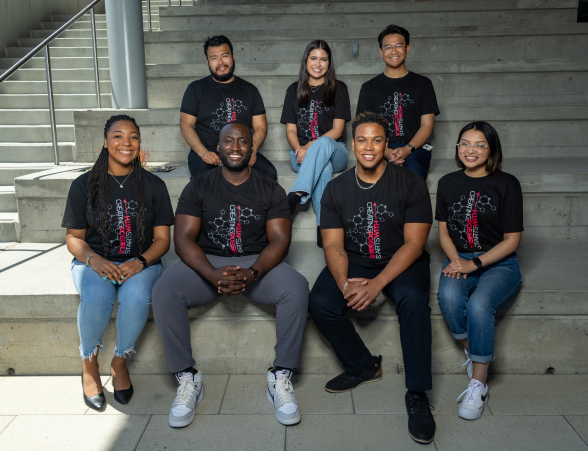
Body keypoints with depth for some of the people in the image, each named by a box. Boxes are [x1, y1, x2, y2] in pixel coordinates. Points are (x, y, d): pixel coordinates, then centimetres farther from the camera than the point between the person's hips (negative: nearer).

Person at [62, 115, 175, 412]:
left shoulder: (153, 185, 4)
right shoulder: (84, 185, 4)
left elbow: (162, 238, 2)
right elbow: (74, 237, 5)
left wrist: (140, 262, -17)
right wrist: (95, 260, -16)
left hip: (140, 263, 0)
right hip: (93, 262, 0)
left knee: (136, 297, -33)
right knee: (96, 296, -33)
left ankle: (120, 363, -5)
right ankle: (89, 366, -4)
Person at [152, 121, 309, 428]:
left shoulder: (270, 190, 4)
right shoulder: (198, 188, 4)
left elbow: (279, 239, -5)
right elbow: (183, 237, -5)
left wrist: (253, 273, -25)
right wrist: (213, 274, -24)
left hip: (258, 263, 0)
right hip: (207, 263, 1)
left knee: (296, 288, -30)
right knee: (164, 291, -28)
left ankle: (280, 377, -17)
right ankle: (187, 378, -12)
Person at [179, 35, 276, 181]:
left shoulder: (249, 90, 15)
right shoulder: (196, 89, 10)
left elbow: (261, 127, 11)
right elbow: (185, 125, 3)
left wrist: (252, 151, -10)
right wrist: (204, 153, -14)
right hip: (206, 151, -2)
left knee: (270, 173, -26)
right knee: (201, 176, -35)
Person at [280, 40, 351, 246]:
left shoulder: (338, 89, 9)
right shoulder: (294, 90, 15)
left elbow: (337, 130, -2)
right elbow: (291, 130, 8)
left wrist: (311, 146, -19)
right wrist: (299, 150, -15)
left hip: (334, 150, 0)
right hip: (301, 153, 1)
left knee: (323, 143, -39)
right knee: (323, 167, -36)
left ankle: (295, 197, -46)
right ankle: (324, 225, -45)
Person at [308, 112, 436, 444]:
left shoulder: (411, 183, -8)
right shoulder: (336, 189, 0)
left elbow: (414, 243, -13)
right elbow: (333, 245, -4)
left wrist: (376, 284, -26)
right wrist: (346, 284, -25)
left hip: (402, 262, -2)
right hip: (354, 263, 3)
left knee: (413, 300, -34)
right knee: (320, 303, -22)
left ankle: (418, 395, -19)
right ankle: (364, 366, 3)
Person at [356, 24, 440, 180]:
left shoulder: (422, 84, 16)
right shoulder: (369, 87, 17)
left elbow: (427, 125, 8)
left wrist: (407, 149, -13)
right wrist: (385, 151, -12)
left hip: (415, 148, 0)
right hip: (381, 149, 0)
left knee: (414, 172, -36)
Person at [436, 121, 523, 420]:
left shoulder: (506, 185, -4)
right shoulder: (448, 183, 8)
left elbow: (512, 239, -5)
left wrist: (474, 263, -17)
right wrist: (455, 260, -9)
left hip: (499, 263, -3)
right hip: (460, 259, 3)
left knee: (478, 304, -32)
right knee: (448, 297, -31)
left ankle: (478, 384, -16)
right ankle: (471, 352, -4)